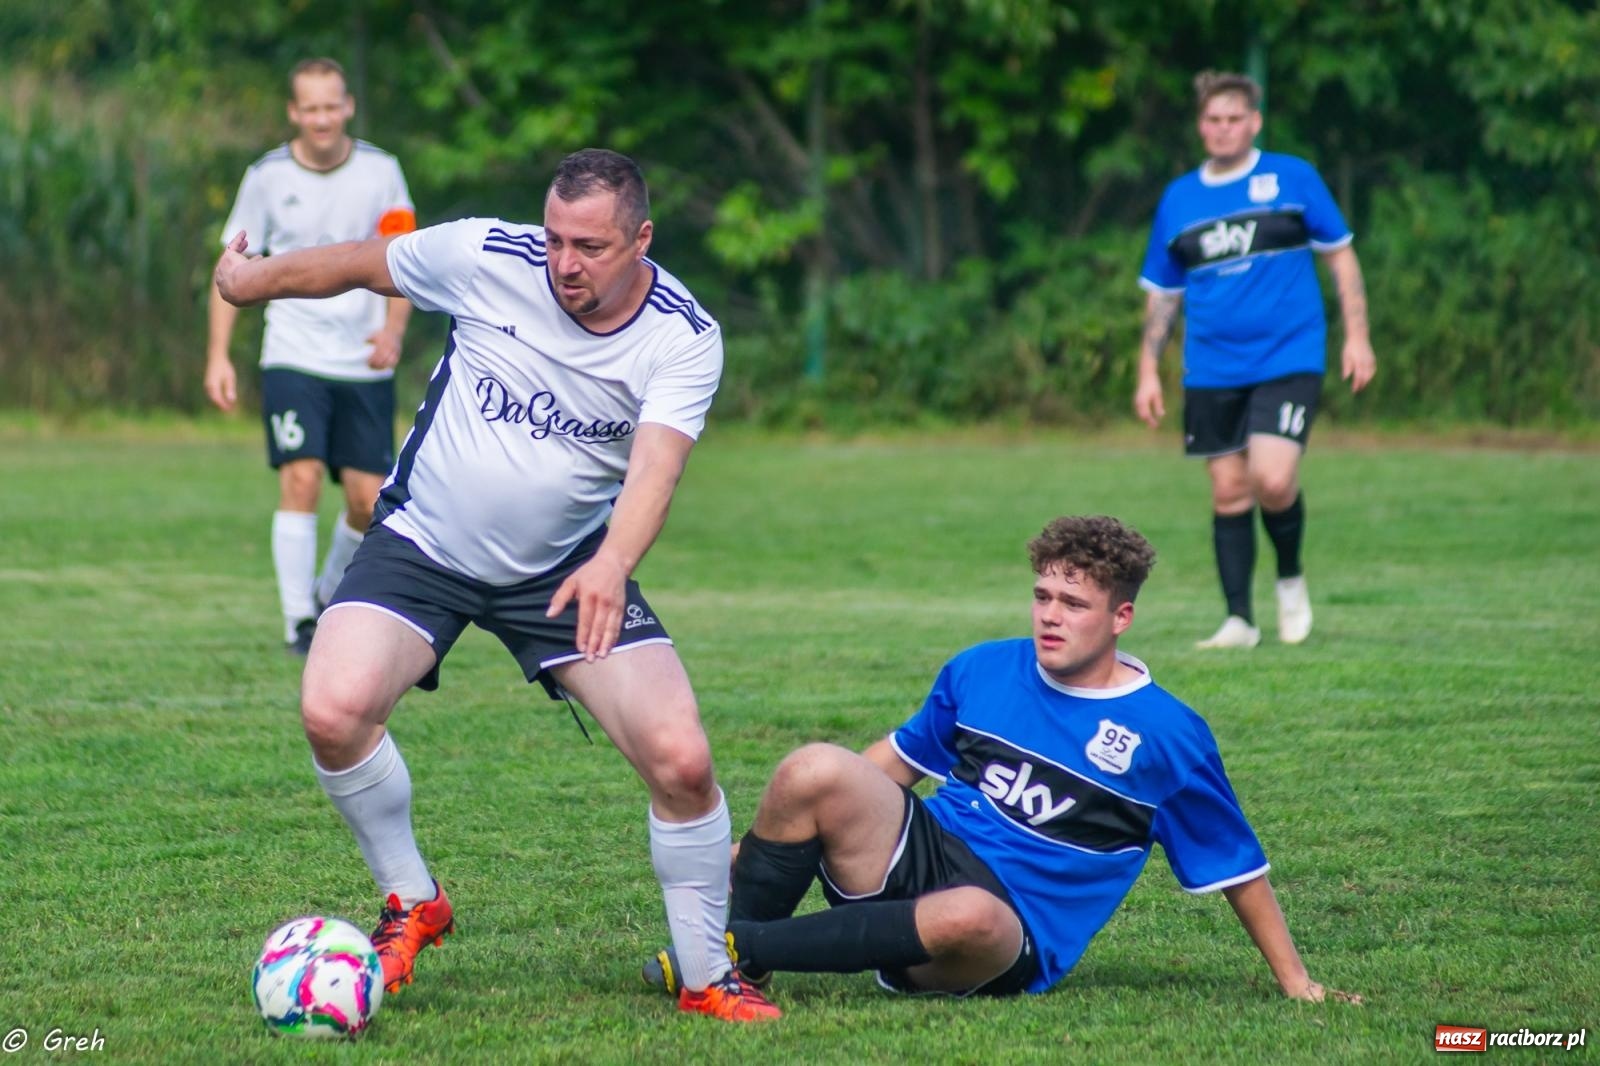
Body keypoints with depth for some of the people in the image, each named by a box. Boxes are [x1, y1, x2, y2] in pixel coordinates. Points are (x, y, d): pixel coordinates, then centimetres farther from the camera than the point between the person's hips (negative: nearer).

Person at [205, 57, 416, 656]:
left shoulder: (380, 172, 2)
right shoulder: (267, 176, -1)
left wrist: (393, 329, -9)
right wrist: (218, 356, -2)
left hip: (364, 364, 2)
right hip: (293, 358, -2)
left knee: (370, 499, 0)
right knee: (301, 478, -18)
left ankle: (330, 595, 26)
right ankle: (298, 622, -11)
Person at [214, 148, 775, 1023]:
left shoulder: (685, 338, -17)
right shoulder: (484, 257, -16)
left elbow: (656, 465, -32)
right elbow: (361, 264, 3)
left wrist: (612, 565, -51)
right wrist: (250, 279, 17)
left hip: (569, 570, 0)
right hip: (423, 547, 0)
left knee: (681, 759, -14)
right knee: (333, 710, -25)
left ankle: (707, 977, 8)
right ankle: (410, 904, 2)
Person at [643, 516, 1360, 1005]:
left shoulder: (1170, 738, 1)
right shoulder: (982, 672, 11)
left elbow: (1238, 867, 10)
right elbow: (897, 761, 22)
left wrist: (1294, 982, 10)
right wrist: (770, 838, 20)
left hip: (1014, 939, -3)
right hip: (920, 856, 3)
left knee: (968, 919, -43)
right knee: (816, 771, -27)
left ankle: (742, 948, -32)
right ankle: (726, 956, -15)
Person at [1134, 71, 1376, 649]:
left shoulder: (1293, 178, 1)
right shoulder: (1179, 200, 9)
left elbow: (1340, 254, 8)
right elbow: (1162, 293, 16)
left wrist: (1357, 336, 1)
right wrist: (1148, 372, 10)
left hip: (1288, 359, -3)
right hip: (1211, 373, 3)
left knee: (1273, 480, -18)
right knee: (1229, 493, 4)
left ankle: (1291, 577, 10)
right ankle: (1239, 619, 13)